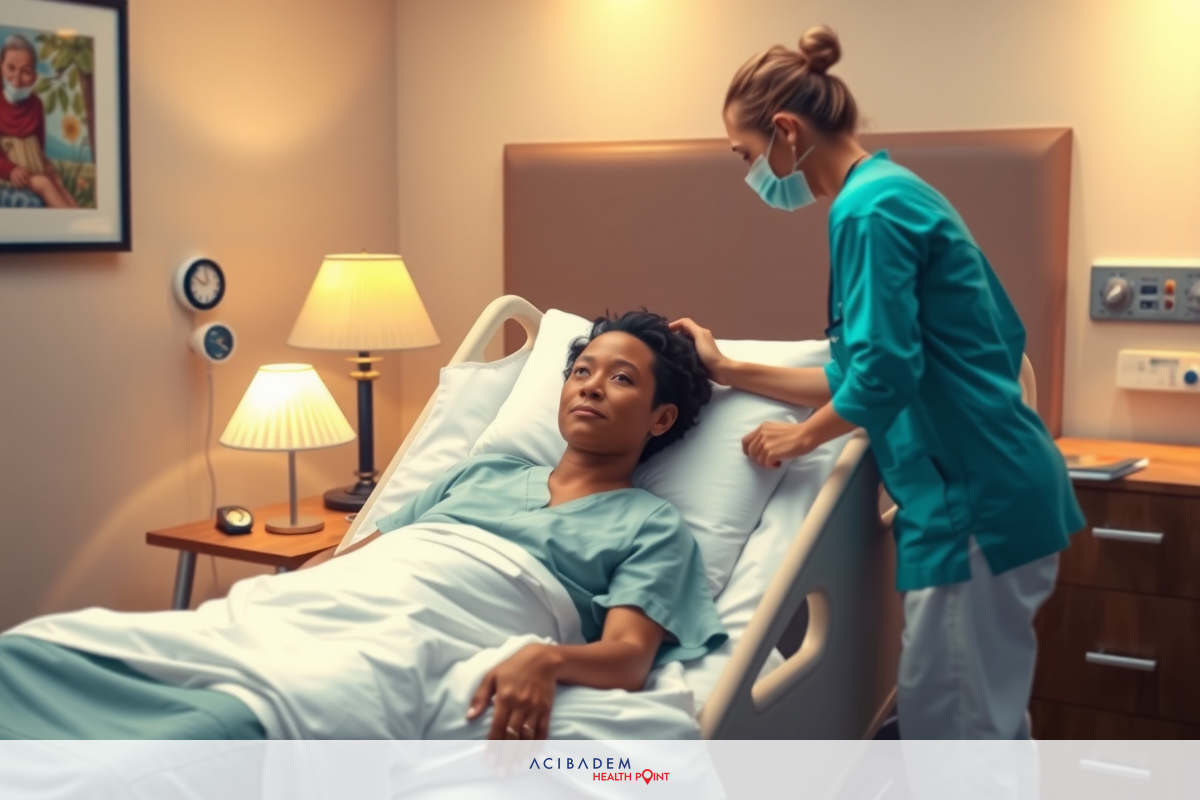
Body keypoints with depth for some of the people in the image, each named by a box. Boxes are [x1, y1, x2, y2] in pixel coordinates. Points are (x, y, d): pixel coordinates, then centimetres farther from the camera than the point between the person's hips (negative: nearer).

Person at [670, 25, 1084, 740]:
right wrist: (729, 371, 17)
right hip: (979, 487, 10)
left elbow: (883, 375, -20)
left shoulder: (870, 208, -15)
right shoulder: (893, 192, 16)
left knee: (953, 725, 1)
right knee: (983, 719, 18)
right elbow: (861, 374, 17)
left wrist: (800, 438, -3)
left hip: (974, 496, -10)